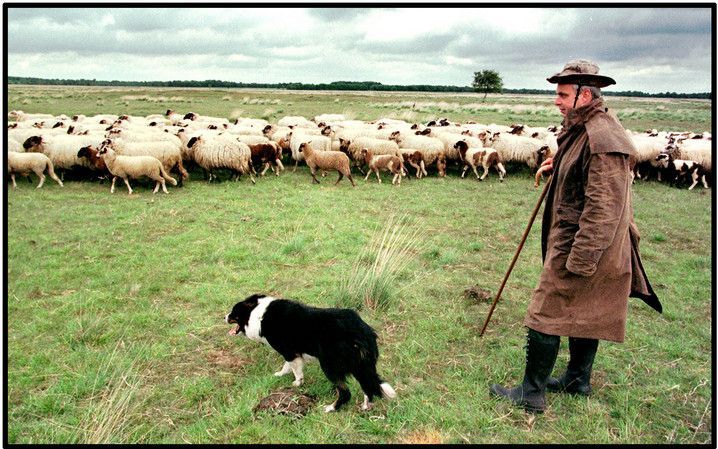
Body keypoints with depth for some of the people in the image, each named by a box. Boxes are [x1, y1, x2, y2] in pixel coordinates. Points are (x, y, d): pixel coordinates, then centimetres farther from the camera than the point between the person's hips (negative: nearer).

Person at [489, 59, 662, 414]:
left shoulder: (601, 139, -22)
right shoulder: (584, 129, 11)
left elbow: (604, 207, -26)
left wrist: (578, 260, -25)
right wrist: (559, 166, 12)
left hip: (581, 245, -11)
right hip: (583, 245, 11)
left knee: (546, 316, -3)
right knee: (583, 314, 20)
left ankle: (532, 395, 8)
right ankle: (578, 380, 35)